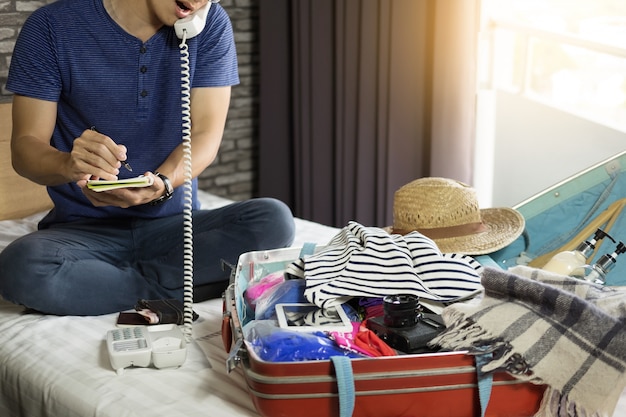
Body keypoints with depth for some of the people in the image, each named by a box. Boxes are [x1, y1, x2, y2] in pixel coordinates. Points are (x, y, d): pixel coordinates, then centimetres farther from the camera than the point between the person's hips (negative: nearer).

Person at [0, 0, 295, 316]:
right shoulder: (51, 26, -5)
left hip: (175, 223, 2)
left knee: (273, 220, -26)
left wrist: (161, 184, -27)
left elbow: (205, 135, -5)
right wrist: (70, 164, -30)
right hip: (84, 229, -1)